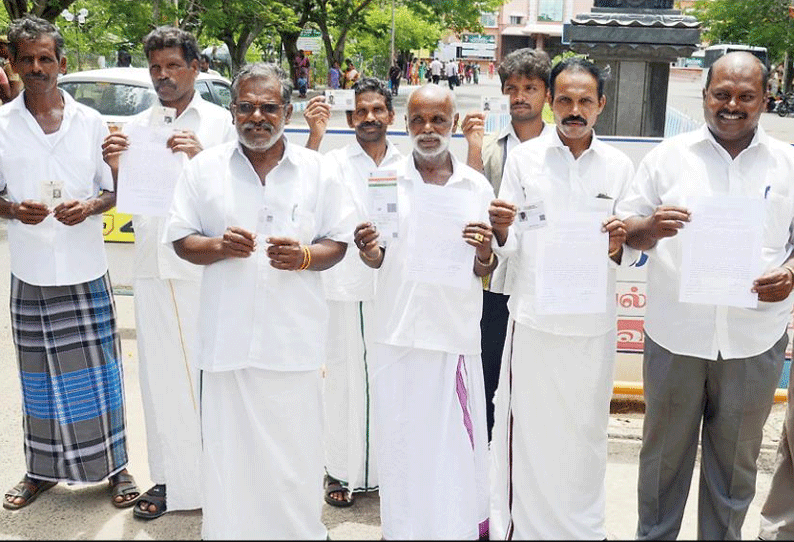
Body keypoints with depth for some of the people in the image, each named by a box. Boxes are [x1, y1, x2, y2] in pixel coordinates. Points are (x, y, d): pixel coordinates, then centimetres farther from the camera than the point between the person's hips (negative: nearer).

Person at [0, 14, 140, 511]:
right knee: (40, 377, 11)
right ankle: (42, 470, 27)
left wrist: (90, 206, -13)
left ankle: (115, 466, 18)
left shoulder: (91, 123, 2)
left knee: (99, 373, 4)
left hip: (87, 271, 0)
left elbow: (115, 191, 7)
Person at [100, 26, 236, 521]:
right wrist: (117, 171, -6)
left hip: (206, 269, -4)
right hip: (153, 269, 4)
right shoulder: (136, 127, 13)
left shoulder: (221, 122, 1)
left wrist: (202, 159, -21)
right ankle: (169, 479, 22)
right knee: (160, 377, 9)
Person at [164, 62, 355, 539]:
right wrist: (219, 246, -12)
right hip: (227, 336, 1)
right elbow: (181, 240, 8)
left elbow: (338, 243, 7)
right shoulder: (205, 169, 6)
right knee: (229, 452, 5)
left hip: (294, 338, 0)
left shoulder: (316, 170, 5)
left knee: (295, 456, 5)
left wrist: (304, 256, -13)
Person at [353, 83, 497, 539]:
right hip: (398, 333, 0)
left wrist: (485, 253, -13)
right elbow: (377, 260, 9)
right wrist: (368, 249, -14)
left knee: (455, 448, 3)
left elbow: (484, 272, 9)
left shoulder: (477, 186, 5)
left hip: (456, 335, 0)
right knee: (402, 444, 6)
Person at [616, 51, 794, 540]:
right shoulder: (669, 156, 1)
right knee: (665, 452, 13)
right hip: (675, 334, 0)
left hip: (754, 339, 1)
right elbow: (626, 229, 2)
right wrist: (650, 227, -21)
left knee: (736, 460, 14)